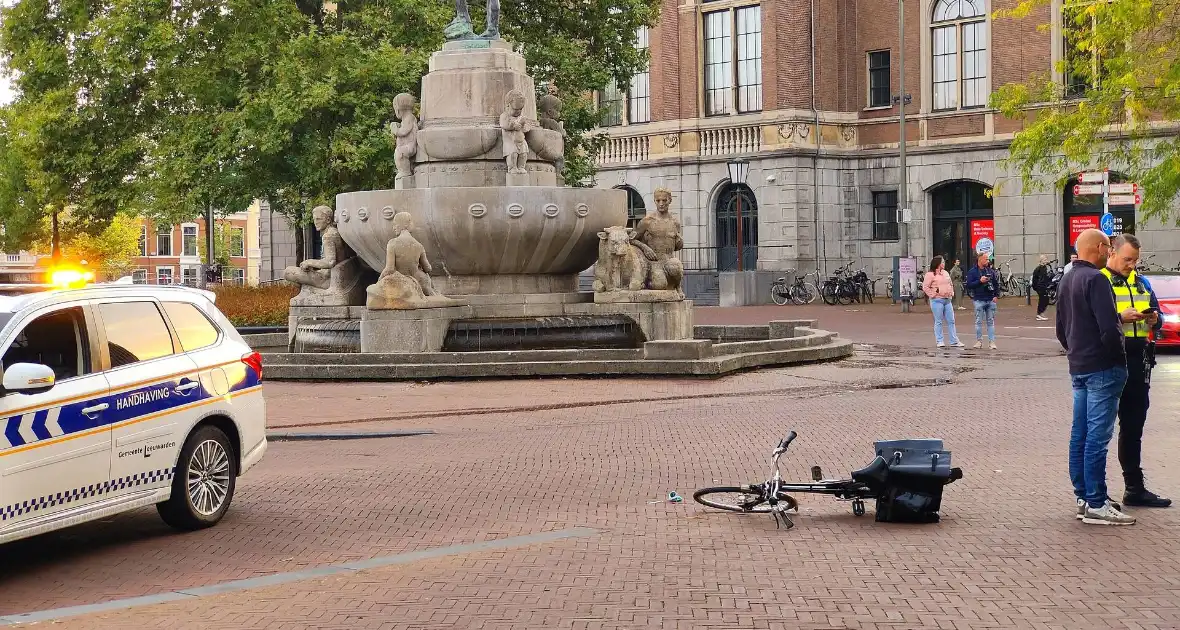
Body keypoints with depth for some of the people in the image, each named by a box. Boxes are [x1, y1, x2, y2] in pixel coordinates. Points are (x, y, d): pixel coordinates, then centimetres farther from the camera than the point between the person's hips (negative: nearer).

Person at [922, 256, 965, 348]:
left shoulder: (945, 273, 17)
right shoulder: (930, 274, -5)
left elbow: (951, 284, 27)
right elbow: (925, 287, -8)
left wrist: (951, 293, 14)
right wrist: (933, 295, -11)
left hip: (948, 300, 7)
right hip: (937, 301, -7)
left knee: (951, 321, 5)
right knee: (939, 322, -2)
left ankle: (954, 341, 7)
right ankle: (939, 341, 4)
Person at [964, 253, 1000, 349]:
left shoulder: (991, 271, 11)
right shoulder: (972, 272, 1)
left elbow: (996, 284, 12)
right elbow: (969, 285, -6)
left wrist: (996, 296, 2)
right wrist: (980, 281, -15)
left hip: (991, 300, 3)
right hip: (979, 300, -3)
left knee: (991, 322, 4)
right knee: (979, 321, 0)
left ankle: (992, 341, 5)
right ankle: (979, 341, 7)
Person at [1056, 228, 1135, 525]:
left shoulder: (1066, 281, 15)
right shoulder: (1095, 279, -15)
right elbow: (1108, 328, -22)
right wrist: (1117, 356, -7)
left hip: (1078, 368, 9)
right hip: (1103, 367, -9)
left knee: (1080, 435, 12)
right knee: (1097, 437, -7)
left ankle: (1083, 496, 19)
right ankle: (1096, 504, -5)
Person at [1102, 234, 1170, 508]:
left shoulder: (1141, 283, 16)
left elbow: (1157, 316, 20)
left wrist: (1154, 320, -2)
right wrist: (1121, 316, -22)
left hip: (1138, 362, 7)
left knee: (1133, 426, 13)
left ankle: (1135, 488, 21)